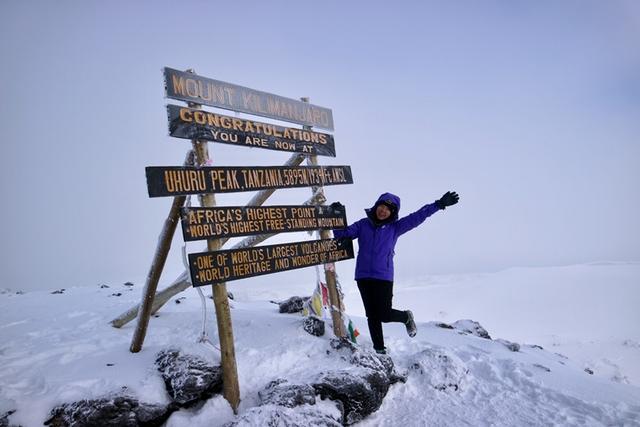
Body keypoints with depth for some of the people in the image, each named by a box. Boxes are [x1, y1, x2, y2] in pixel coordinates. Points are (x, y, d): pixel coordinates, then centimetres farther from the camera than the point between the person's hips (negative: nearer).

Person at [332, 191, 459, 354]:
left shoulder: (395, 227, 4)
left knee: (385, 315, -4)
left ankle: (406, 317, 28)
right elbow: (344, 233, 7)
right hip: (363, 277, 2)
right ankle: (379, 349, 20)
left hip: (384, 277, -2)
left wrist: (439, 204, 0)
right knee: (372, 316, 6)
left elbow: (417, 217, 2)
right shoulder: (363, 224, 7)